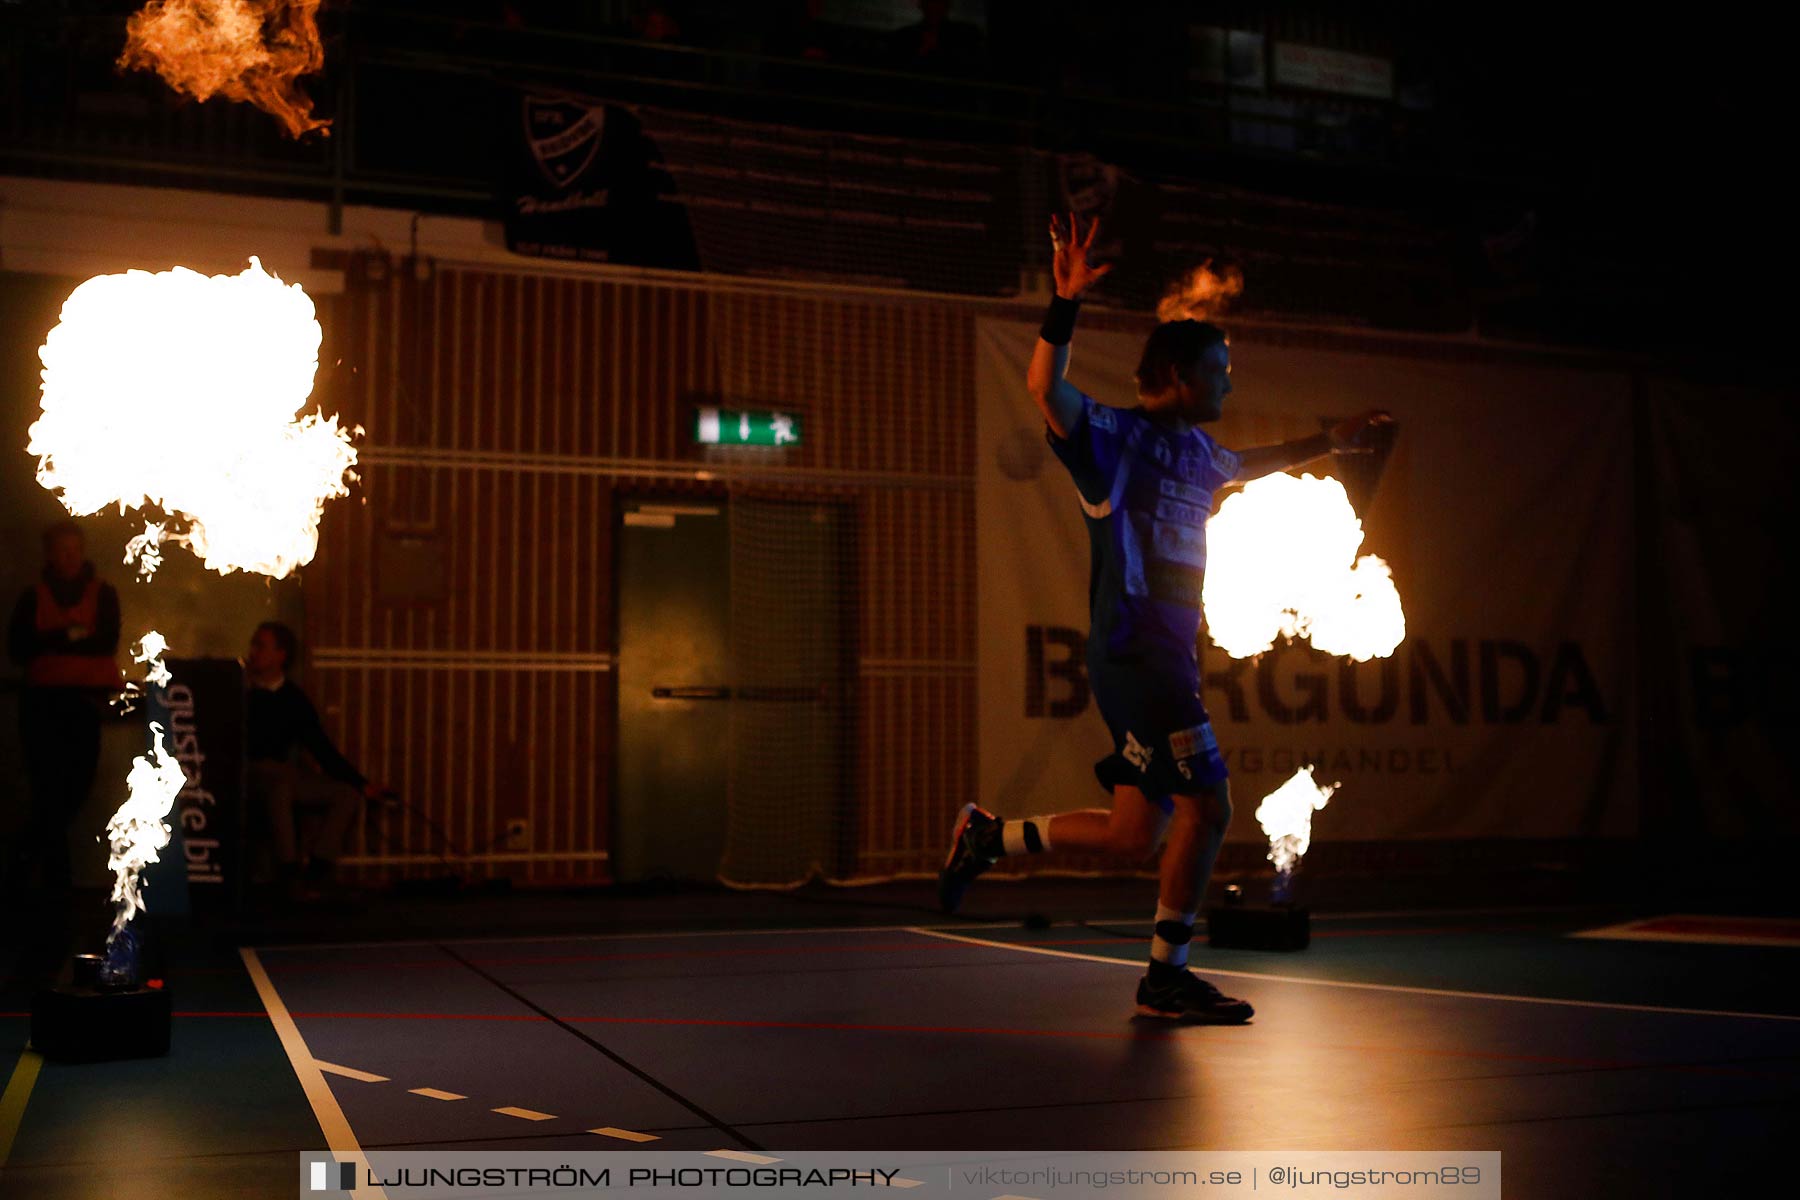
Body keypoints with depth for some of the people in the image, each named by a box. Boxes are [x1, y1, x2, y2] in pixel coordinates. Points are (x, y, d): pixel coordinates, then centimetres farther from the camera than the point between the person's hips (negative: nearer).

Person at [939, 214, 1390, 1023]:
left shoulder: (1196, 453, 20)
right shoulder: (1117, 435, -6)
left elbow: (1247, 465, 43)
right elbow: (1045, 388, -23)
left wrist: (1327, 442, 49)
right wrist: (1066, 302, -35)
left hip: (1168, 657, 9)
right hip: (1133, 651, -9)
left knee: (1135, 835, 7)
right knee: (1207, 806, -9)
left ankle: (986, 836, 21)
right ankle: (1166, 977, 3)